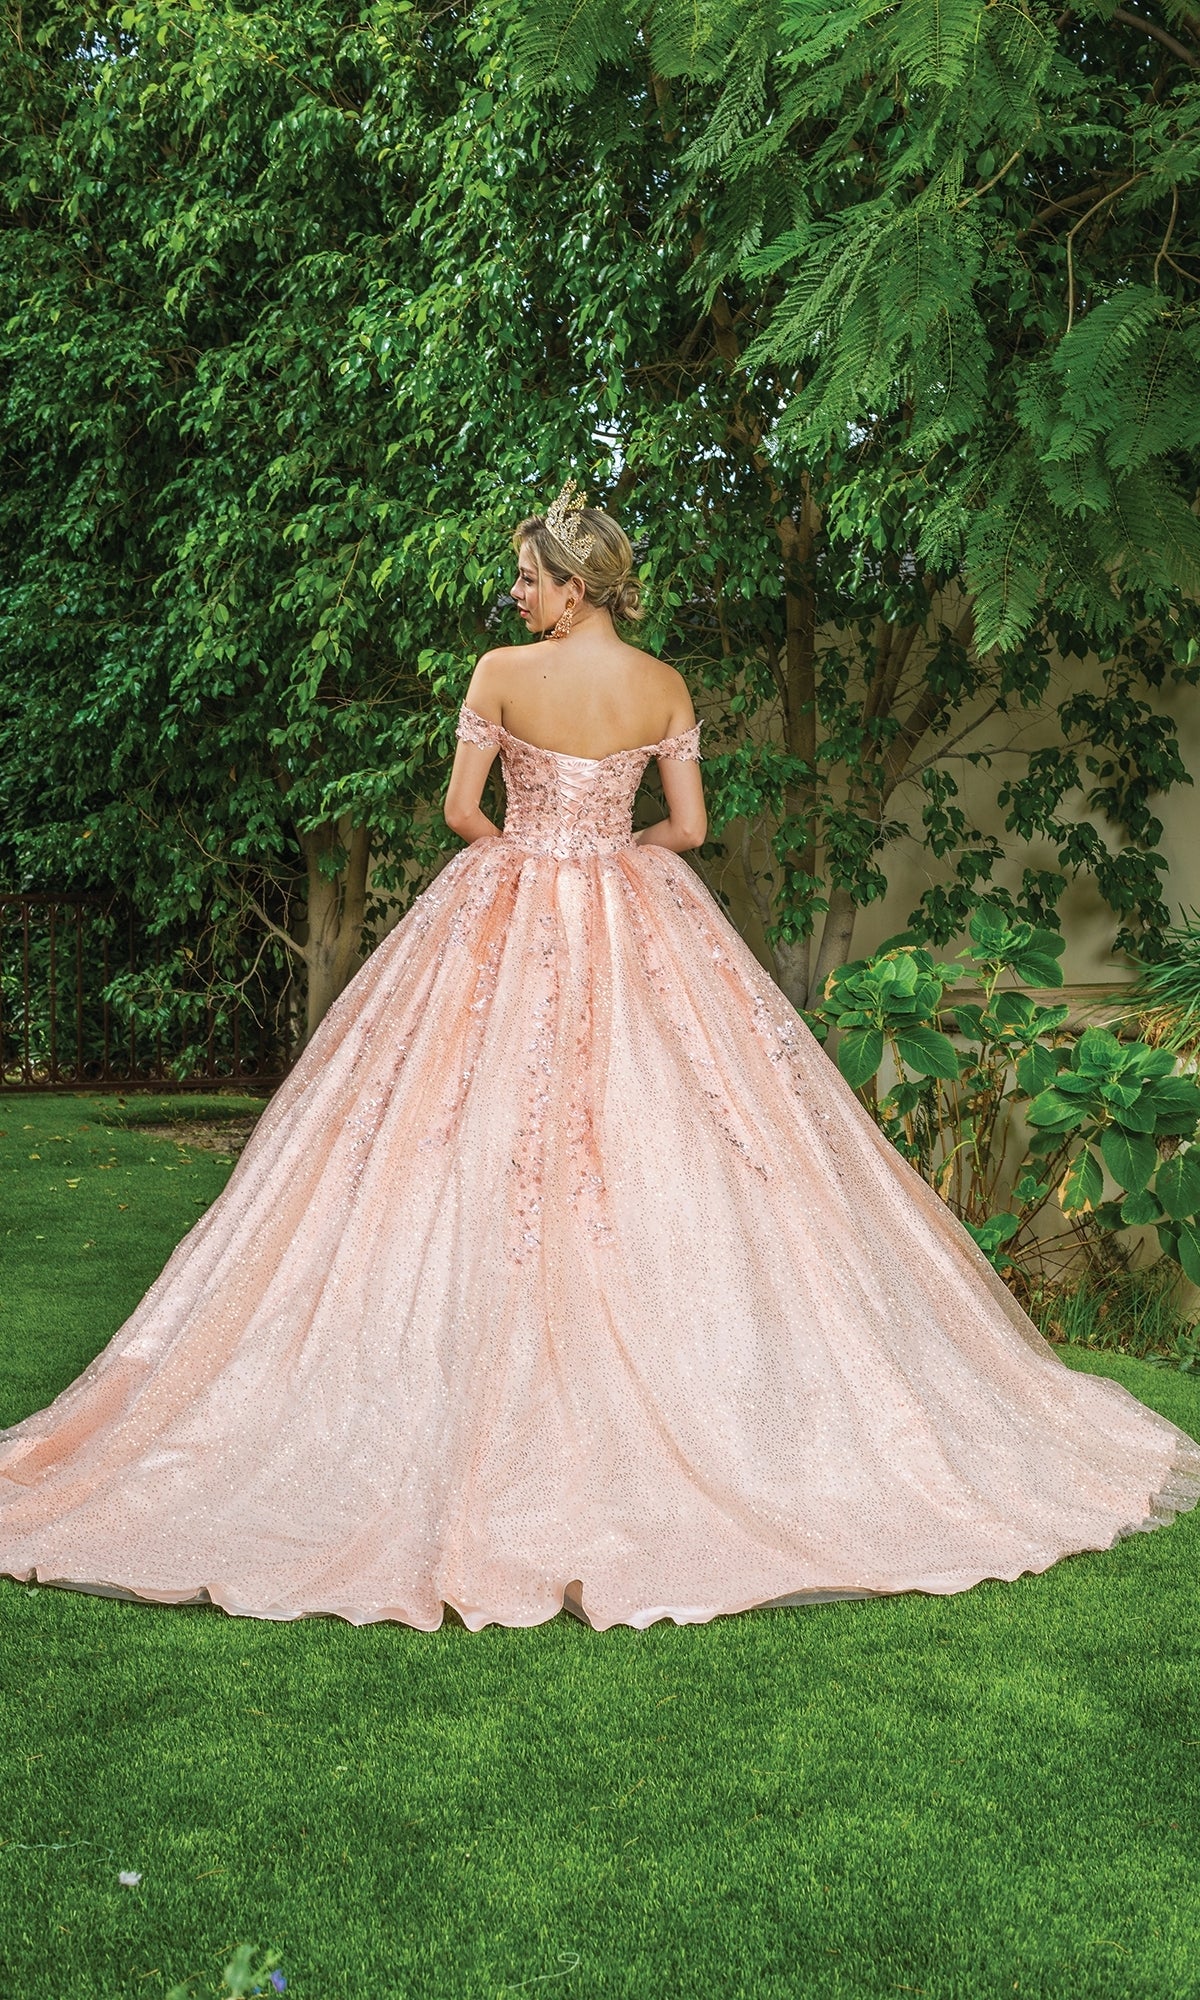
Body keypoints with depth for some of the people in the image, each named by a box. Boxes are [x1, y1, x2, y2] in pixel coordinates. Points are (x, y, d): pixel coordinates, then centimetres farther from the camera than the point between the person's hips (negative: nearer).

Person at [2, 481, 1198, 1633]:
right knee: (654, 1158, 8)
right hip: (635, 931, 3)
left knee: (493, 1148, 3)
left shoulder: (502, 674, -8)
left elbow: (461, 810, -5)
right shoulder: (664, 688, 0)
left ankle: (501, 1400, 6)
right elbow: (689, 825, 3)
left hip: (506, 919, -2)